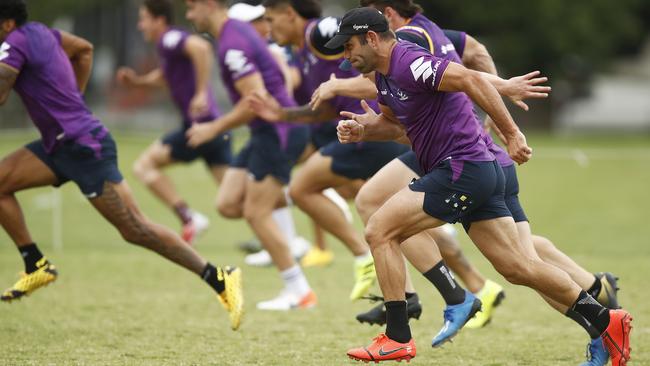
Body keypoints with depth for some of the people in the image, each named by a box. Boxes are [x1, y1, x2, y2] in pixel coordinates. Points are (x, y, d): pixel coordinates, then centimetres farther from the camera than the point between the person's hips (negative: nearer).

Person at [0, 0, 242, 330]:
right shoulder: (39, 32, 10)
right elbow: (84, 48, 26)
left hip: (84, 147, -10)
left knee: (135, 229, -9)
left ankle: (220, 280, -6)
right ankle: (36, 266, 10)